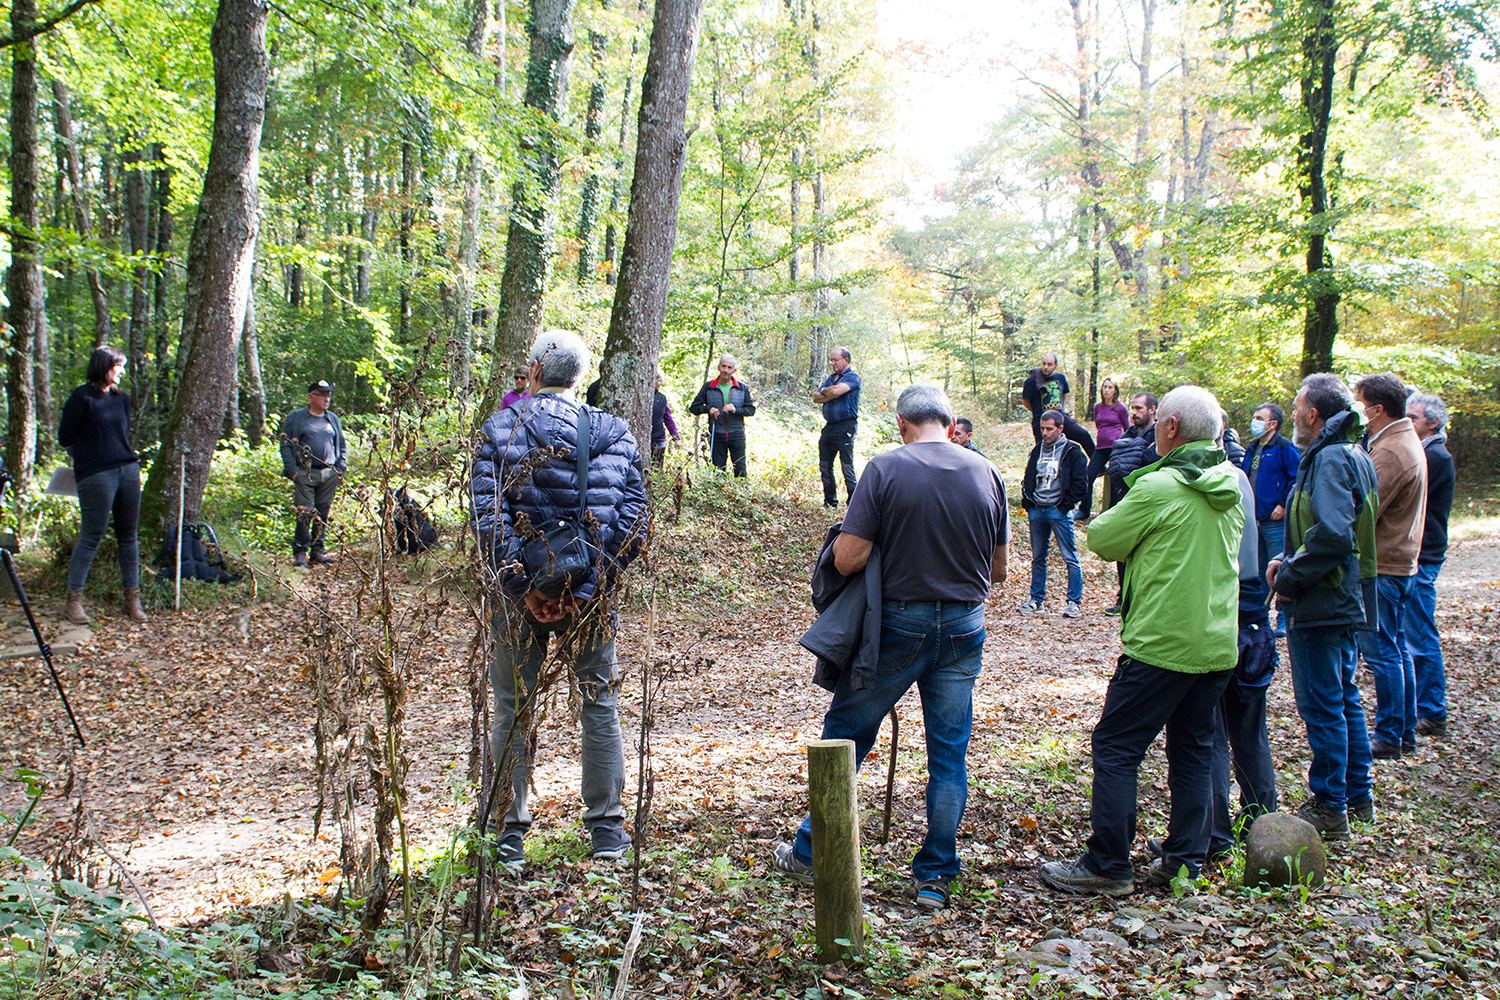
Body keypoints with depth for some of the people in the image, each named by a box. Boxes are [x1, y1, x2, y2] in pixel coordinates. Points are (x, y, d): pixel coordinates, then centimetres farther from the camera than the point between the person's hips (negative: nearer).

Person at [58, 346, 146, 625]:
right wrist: (87, 458, 9)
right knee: (91, 537, -4)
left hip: (128, 470, 6)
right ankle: (72, 600, 5)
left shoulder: (122, 398, 14)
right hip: (96, 476, -6)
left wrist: (127, 459, 15)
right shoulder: (82, 397, -5)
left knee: (129, 536, 8)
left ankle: (132, 600, 13)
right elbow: (65, 437, 0)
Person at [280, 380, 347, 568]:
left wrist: (341, 468, 10)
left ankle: (317, 551, 13)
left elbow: (342, 446, 22)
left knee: (323, 515, 5)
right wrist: (292, 470, -8)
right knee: (305, 513, -9)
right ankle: (300, 552, -1)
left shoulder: (333, 419, 17)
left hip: (329, 474, 4)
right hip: (305, 474, -4)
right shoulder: (295, 418, 4)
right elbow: (285, 445, 2)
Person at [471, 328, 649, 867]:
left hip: (522, 591, -1)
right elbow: (633, 520, -6)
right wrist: (587, 588, -9)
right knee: (599, 705, 13)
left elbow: (488, 520, -14)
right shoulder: (614, 433, 2)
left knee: (513, 711, 10)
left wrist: (524, 587, -14)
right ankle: (607, 828, 20)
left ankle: (508, 835, 17)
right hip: (592, 593, 1)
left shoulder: (499, 430, -4)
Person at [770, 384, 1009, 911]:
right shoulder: (987, 473, 0)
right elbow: (999, 569, 7)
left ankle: (809, 853, 21)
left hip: (899, 623, -3)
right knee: (949, 753, 11)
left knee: (846, 733, 12)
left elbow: (847, 559, -15)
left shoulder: (886, 468, -11)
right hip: (964, 628, 3)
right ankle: (936, 876, 17)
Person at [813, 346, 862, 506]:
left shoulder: (853, 377, -5)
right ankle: (830, 501, 20)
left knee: (847, 466, -7)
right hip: (829, 426, 8)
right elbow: (816, 397, 9)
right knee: (825, 466, 11)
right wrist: (831, 395, -8)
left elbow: (836, 391, -22)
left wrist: (825, 391, -1)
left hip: (845, 426, -8)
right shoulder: (831, 378, 18)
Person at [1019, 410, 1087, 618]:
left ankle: (1075, 602, 2)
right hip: (1037, 511, 5)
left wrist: (1064, 507, -9)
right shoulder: (1037, 450, 13)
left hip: (1059, 511, -5)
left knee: (1070, 558, -4)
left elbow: (1080, 484, -5)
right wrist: (1028, 505, 9)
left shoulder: (1072, 452, -3)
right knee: (1037, 558, 11)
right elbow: (1028, 480, 20)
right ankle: (1036, 599, 18)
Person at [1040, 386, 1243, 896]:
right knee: (1193, 749, 16)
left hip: (1161, 643, -8)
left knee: (1115, 748, 0)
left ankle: (1107, 864, 3)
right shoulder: (1234, 485, 6)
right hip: (1217, 644, 8)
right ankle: (1186, 858, 21)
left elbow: (1101, 539, -5)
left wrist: (1115, 517, 13)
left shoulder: (1158, 488, -17)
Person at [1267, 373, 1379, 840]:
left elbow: (1332, 535, -30)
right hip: (1346, 602, 10)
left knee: (1321, 706, -2)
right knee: (1344, 698, 18)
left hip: (1321, 605, -10)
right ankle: (1358, 795, 29)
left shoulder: (1331, 458, -18)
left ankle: (1329, 809, 6)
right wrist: (1288, 560, 9)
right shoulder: (1352, 455, 14)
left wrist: (1289, 579, -17)